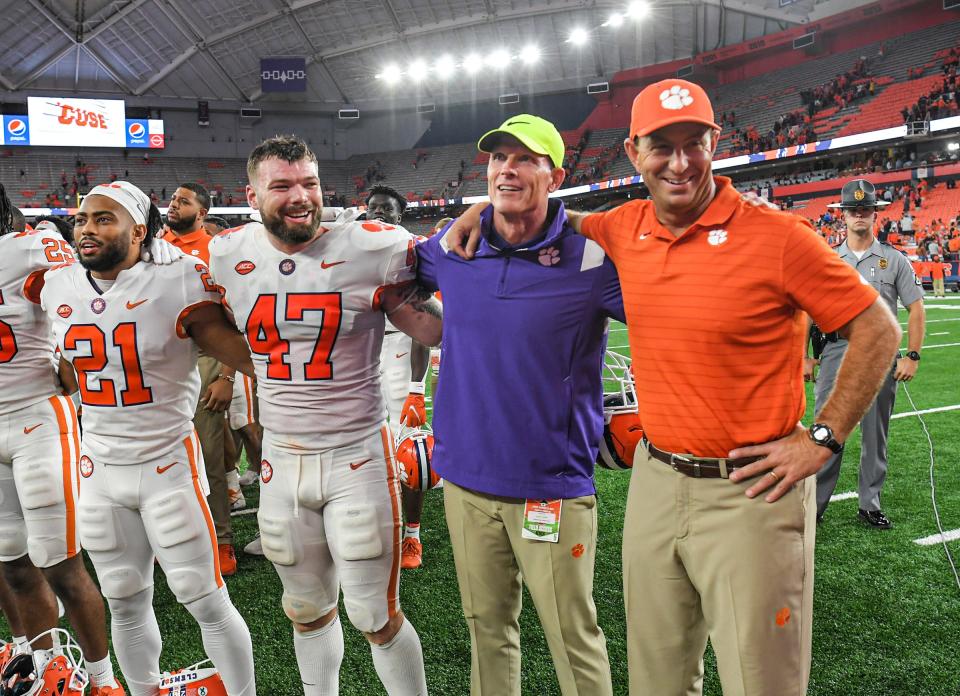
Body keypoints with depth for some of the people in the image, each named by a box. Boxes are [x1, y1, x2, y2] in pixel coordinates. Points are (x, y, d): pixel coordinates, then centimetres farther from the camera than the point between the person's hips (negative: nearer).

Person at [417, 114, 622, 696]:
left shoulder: (590, 259, -13)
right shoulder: (451, 246, 2)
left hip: (552, 485, -4)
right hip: (465, 477, 5)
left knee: (574, 638, 7)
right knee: (487, 627, 20)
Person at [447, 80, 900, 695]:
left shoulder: (775, 235, -12)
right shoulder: (624, 230, 2)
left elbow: (878, 330, -6)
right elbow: (566, 222, 25)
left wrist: (822, 439, -9)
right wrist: (490, 207, 9)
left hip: (749, 492, -4)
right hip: (656, 482, 5)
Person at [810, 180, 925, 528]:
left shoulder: (895, 260, 5)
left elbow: (916, 309, 3)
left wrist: (912, 357, -5)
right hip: (836, 351, 0)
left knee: (875, 434, 9)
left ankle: (870, 504, 21)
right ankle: (814, 504, 7)